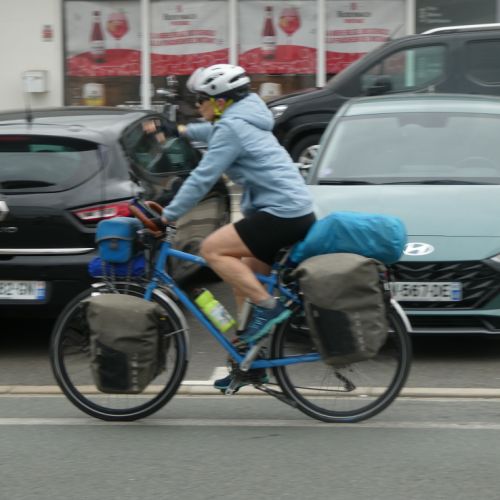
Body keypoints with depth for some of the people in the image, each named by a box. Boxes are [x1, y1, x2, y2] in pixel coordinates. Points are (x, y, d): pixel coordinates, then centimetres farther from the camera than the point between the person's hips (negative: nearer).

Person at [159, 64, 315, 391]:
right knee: (244, 281, 14)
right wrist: (185, 131, 58)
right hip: (297, 213, 10)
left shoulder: (231, 127, -10)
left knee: (212, 249, -11)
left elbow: (203, 178, -13)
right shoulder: (244, 121, 20)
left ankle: (268, 307, -14)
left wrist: (168, 215, -7)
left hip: (282, 213, -10)